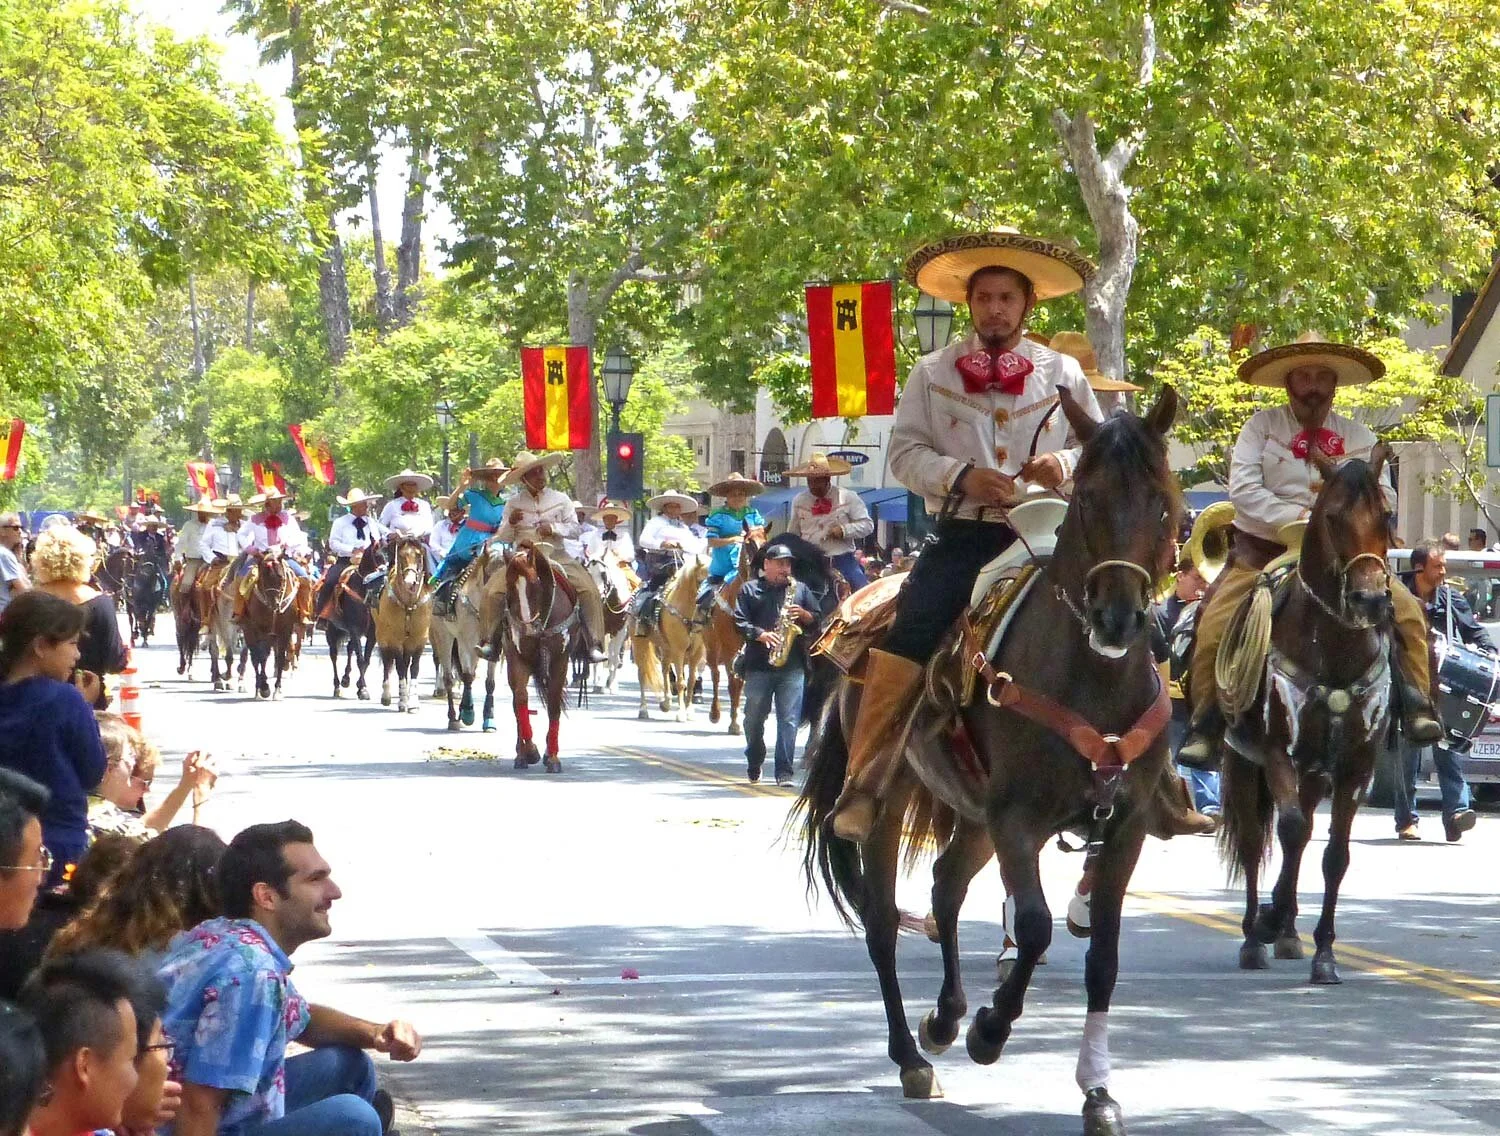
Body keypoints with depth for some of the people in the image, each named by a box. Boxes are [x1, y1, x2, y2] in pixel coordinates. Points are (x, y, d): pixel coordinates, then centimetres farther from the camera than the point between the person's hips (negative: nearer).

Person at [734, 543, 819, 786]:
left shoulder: (800, 589, 16)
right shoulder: (750, 590, 8)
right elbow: (739, 621, -2)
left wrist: (803, 615, -7)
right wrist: (761, 634, -16)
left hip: (793, 666, 1)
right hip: (759, 664, -1)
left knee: (789, 720, -7)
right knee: (754, 718, 8)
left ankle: (784, 771, -7)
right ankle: (754, 765, 28)